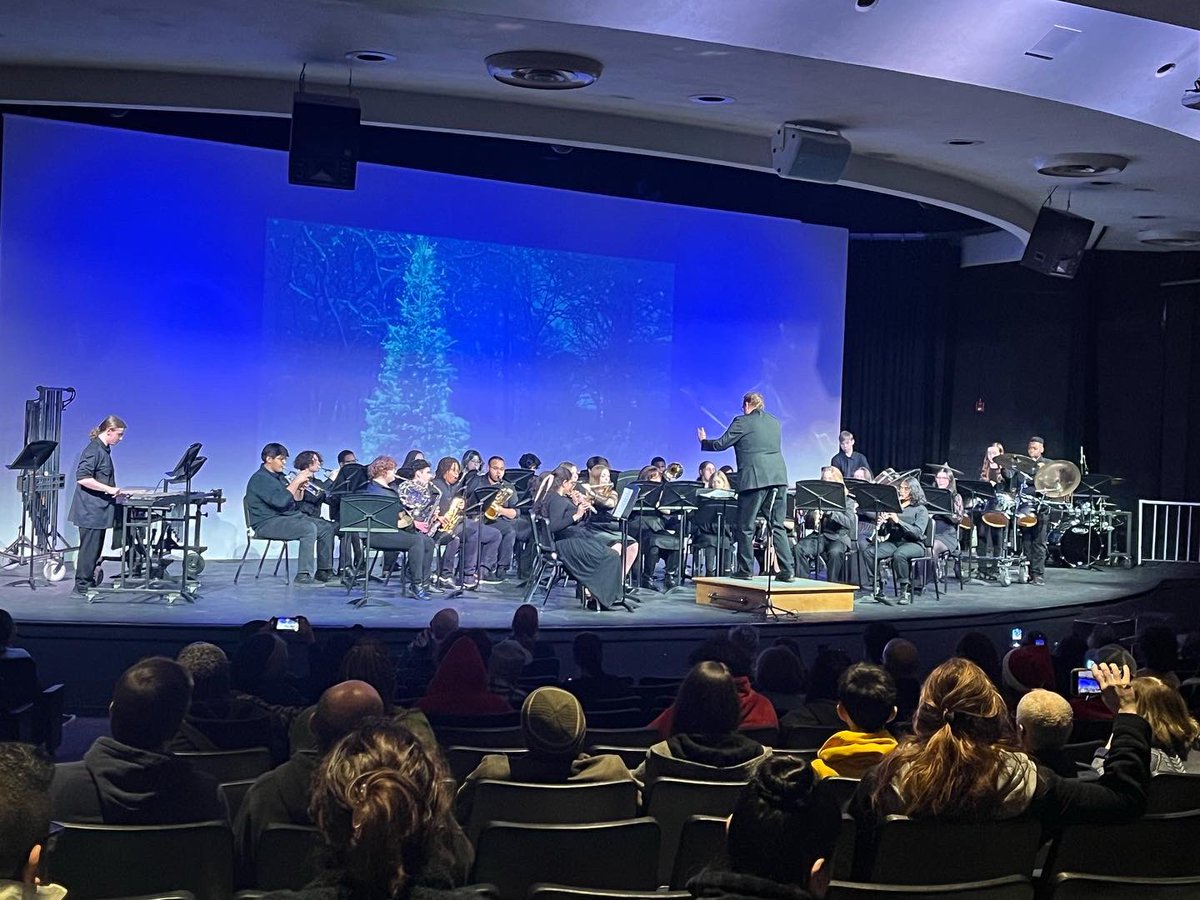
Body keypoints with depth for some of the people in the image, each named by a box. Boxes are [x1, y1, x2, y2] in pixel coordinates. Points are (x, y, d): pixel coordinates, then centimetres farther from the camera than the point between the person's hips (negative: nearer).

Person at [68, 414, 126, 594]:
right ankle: (82, 585, 3)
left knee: (96, 547, 14)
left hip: (100, 509, 10)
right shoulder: (94, 450, -16)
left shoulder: (104, 450, 14)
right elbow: (82, 478, -24)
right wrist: (109, 489, -23)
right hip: (90, 510, -10)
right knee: (89, 547, -4)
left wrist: (113, 490, 15)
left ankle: (89, 582, 22)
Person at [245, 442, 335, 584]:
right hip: (268, 523, -9)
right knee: (309, 528, -31)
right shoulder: (259, 479, -11)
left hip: (290, 516, 9)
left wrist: (301, 487, 0)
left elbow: (295, 501, 19)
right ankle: (304, 575, -31)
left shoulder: (280, 476, 18)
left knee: (327, 527, -2)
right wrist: (296, 481, -19)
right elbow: (280, 501, -25)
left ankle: (324, 570, 2)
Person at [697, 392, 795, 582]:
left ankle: (745, 569, 8)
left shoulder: (742, 422, -3)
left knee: (745, 527, 5)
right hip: (778, 479, 6)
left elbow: (720, 444, -2)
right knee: (777, 527, 7)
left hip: (754, 480, -6)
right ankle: (786, 570, 1)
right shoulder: (775, 423, 16)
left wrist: (704, 441, 18)